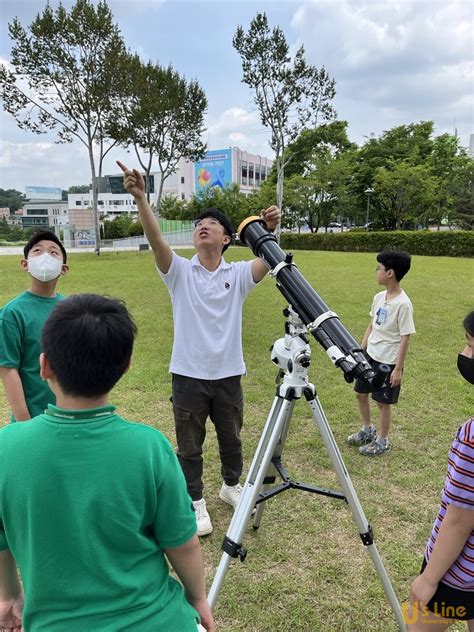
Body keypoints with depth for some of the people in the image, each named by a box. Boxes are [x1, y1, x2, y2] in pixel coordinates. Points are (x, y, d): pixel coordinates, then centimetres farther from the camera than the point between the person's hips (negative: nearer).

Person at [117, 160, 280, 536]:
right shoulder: (180, 272, -3)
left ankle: (232, 486, 46)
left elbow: (268, 261, -19)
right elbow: (157, 240, -20)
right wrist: (141, 199, -34)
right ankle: (196, 504, 31)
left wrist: (270, 231, -39)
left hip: (228, 374, 1)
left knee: (232, 440, 20)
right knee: (190, 447, 12)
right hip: (188, 375, -1)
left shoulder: (239, 274, -1)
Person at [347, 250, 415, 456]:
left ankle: (382, 441, 28)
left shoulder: (403, 304, -21)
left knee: (383, 402, 7)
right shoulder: (379, 297, 2)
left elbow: (405, 338, -18)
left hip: (388, 362, -8)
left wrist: (398, 368, -16)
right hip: (370, 357, 8)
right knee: (360, 393, 18)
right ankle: (368, 430, 40)